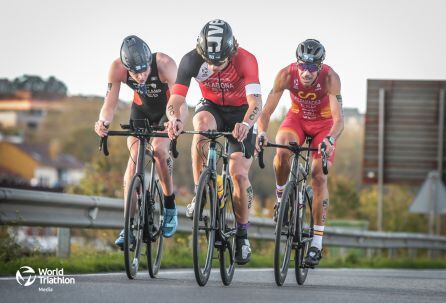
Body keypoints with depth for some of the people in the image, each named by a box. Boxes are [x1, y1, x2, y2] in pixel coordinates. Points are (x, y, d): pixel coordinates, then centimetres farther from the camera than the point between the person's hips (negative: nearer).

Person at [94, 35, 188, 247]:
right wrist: (103, 122, -50)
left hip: (167, 110, -2)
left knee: (158, 149, -26)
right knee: (135, 154, -18)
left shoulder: (164, 64, -38)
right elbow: (110, 103, -28)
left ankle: (170, 205, -2)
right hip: (141, 109, 2)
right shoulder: (117, 68, -30)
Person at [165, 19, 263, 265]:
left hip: (240, 112, -1)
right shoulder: (191, 61, -27)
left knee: (239, 174, -12)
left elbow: (255, 102, -41)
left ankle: (242, 233, 8)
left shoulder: (245, 60, -32)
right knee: (202, 124, -36)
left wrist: (246, 124, -62)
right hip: (212, 106, 1)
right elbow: (175, 100, -30)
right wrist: (174, 118, -54)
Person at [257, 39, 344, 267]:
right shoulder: (287, 75, -28)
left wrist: (330, 140, -59)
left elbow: (338, 119, -39)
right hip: (297, 118, 1)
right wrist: (261, 133, -48)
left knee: (319, 175, -15)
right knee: (282, 152, -31)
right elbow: (266, 111, -29)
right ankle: (281, 197, -1)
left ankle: (317, 243, -11)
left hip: (324, 123, -1)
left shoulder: (330, 78, -32)